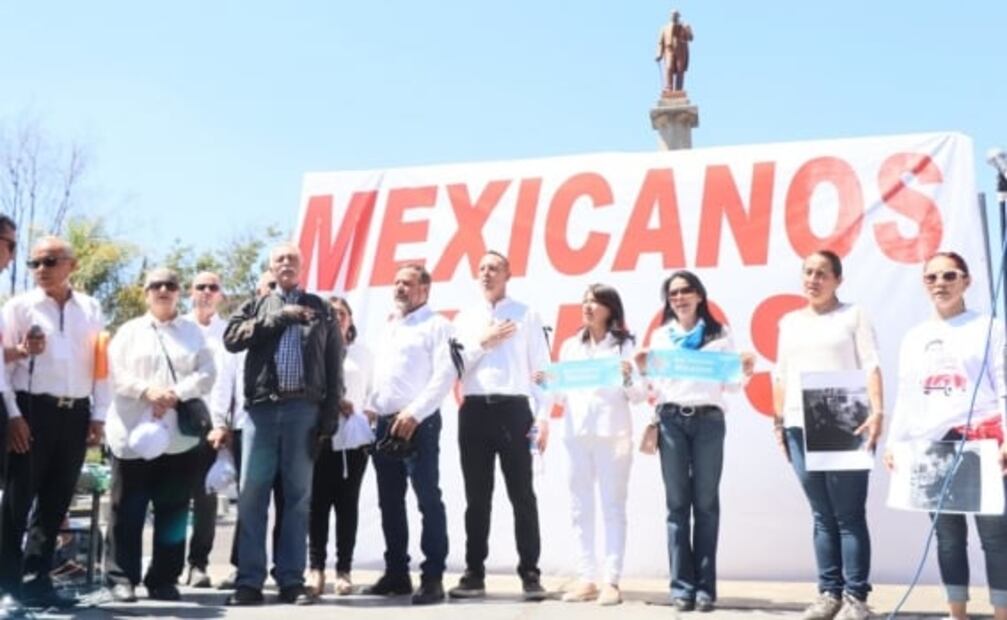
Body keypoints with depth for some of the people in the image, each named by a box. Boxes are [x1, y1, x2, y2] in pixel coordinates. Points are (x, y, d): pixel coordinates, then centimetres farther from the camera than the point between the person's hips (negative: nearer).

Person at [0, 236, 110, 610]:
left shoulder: (91, 310, 11)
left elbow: (101, 365, 10)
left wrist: (98, 416, 4)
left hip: (75, 413, 3)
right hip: (32, 409, -3)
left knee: (56, 501, 8)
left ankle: (36, 579, 18)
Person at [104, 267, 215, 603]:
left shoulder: (194, 332, 14)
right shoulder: (129, 331, 12)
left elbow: (206, 374, 2)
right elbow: (115, 373, -1)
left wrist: (175, 394, -13)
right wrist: (147, 390, -17)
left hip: (180, 435, 1)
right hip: (134, 432, -1)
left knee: (173, 510, 4)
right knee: (128, 509, 1)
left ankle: (164, 579, 11)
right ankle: (122, 577, 8)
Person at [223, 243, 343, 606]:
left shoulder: (320, 310, 13)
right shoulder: (256, 306, 15)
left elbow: (334, 367, 8)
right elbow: (231, 338, -4)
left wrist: (330, 417, -2)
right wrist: (279, 317, -7)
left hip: (304, 409, 0)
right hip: (261, 408, 0)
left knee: (298, 496, 2)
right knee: (252, 494, -3)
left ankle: (291, 580, 7)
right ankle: (250, 580, 2)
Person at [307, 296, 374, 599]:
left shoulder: (362, 352, 17)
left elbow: (372, 389, 16)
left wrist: (372, 415, 1)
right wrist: (331, 403, -13)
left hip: (353, 435, 2)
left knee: (347, 502, 0)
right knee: (318, 502, -6)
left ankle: (344, 570, 2)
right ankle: (316, 569, -3)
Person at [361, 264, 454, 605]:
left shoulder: (436, 325, -1)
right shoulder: (388, 328, 21)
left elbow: (445, 374, -12)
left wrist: (414, 413, -17)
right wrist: (370, 406, 7)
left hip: (418, 422, -7)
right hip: (385, 423, 7)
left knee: (428, 499, -8)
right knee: (390, 501, 8)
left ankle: (432, 577, -5)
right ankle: (396, 573, 16)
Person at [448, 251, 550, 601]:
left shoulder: (526, 315, 7)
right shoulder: (465, 318, 14)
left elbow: (541, 368, 2)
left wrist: (543, 417, -5)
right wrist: (483, 343, -6)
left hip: (514, 409, -2)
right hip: (475, 410, 2)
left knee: (522, 494, -1)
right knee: (477, 496, 6)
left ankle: (530, 574, 4)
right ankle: (474, 574, 13)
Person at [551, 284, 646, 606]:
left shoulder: (624, 344, 4)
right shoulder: (570, 346, 15)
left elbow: (639, 395, 0)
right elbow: (561, 396, 15)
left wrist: (627, 377, -18)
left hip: (613, 433, -4)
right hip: (577, 433, 4)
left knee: (613, 507, -2)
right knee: (581, 507, 4)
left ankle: (611, 581, 0)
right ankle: (586, 578, 9)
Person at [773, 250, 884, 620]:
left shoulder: (853, 315, 7)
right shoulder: (789, 322, 19)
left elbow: (871, 366, -2)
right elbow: (781, 375, 18)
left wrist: (877, 412, -15)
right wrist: (778, 422, 11)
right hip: (800, 427, 4)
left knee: (849, 515, -5)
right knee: (823, 516, 6)